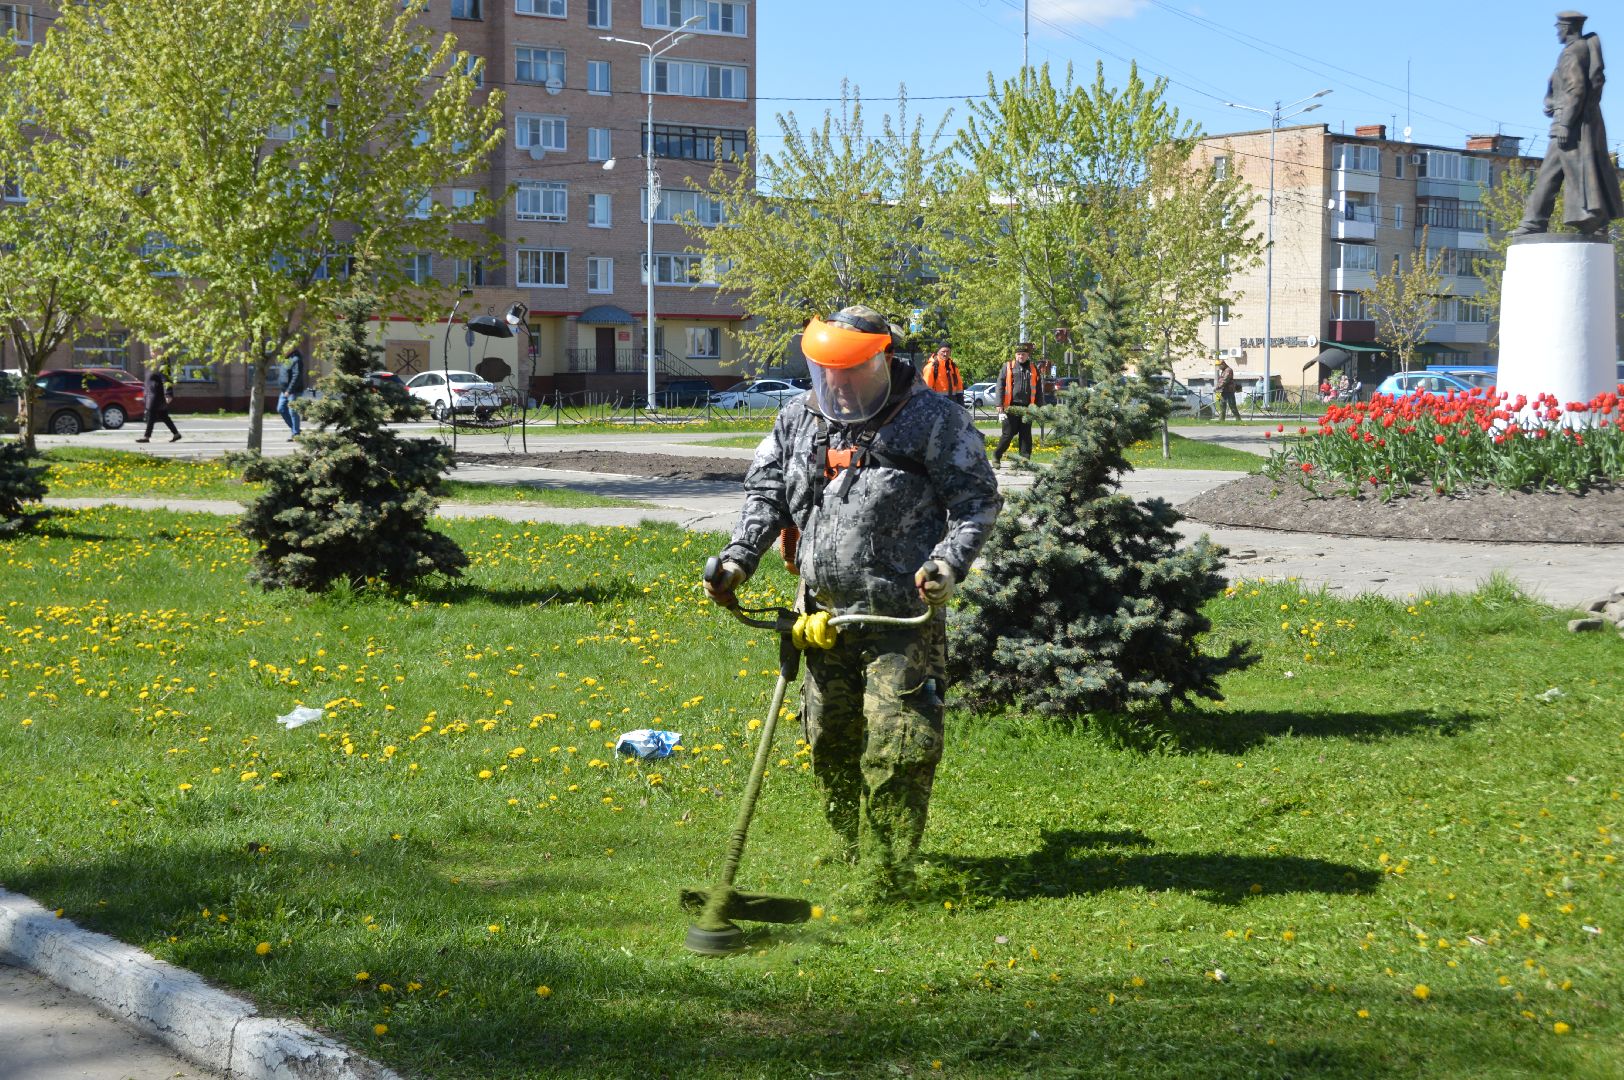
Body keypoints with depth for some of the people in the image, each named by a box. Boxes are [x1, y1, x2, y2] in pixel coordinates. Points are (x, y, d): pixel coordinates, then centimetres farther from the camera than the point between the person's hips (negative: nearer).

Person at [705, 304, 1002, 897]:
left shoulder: (932, 420, -8)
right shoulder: (800, 417, 7)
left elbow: (978, 500, -5)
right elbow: (765, 491, 14)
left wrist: (949, 562, -21)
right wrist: (738, 557, 0)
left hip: (899, 614, -6)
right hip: (825, 612, 6)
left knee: (895, 748, -8)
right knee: (829, 739, 15)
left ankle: (888, 880, 2)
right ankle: (847, 855, 33)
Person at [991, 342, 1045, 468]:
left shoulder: (1034, 369, 12)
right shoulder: (1008, 367, 5)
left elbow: (1038, 390, 16)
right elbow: (999, 386, 3)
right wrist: (1000, 405, -6)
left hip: (1027, 408, 2)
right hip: (1011, 407, -2)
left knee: (1026, 434, 3)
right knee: (1008, 433, -2)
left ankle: (1025, 458, 7)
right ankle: (996, 456, 10)